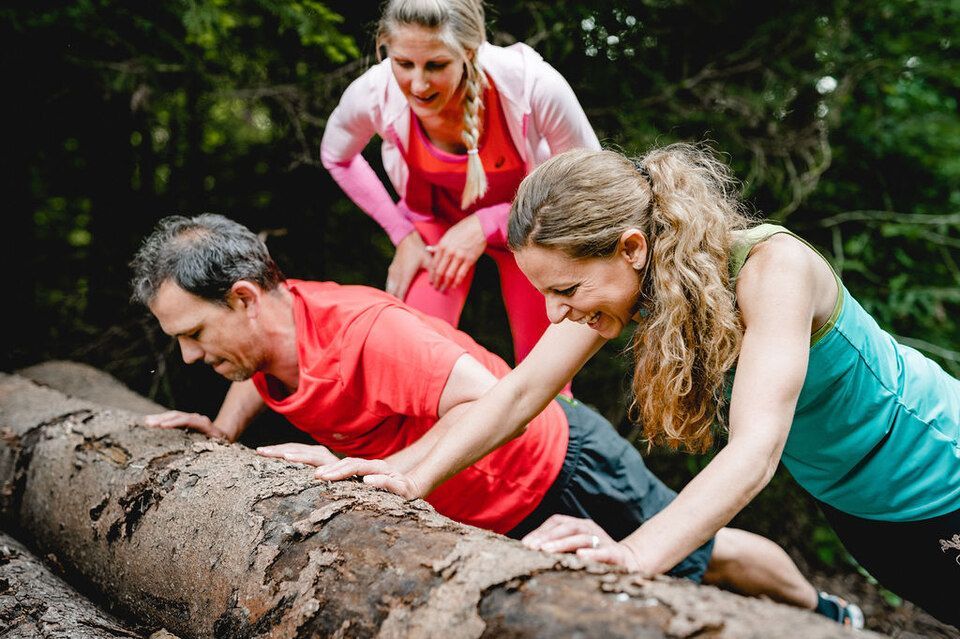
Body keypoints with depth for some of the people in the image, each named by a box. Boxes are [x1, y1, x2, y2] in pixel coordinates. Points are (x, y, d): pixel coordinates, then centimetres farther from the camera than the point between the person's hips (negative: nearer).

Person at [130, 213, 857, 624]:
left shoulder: (364, 328, -36)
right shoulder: (264, 325, -8)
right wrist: (223, 431, 1)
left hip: (557, 466, -8)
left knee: (700, 556, 13)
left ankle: (821, 611, 42)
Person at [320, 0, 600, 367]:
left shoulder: (534, 85, -35)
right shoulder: (373, 93, -27)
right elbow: (336, 157, -2)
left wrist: (486, 227, -24)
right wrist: (402, 233, -7)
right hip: (437, 221, 1)